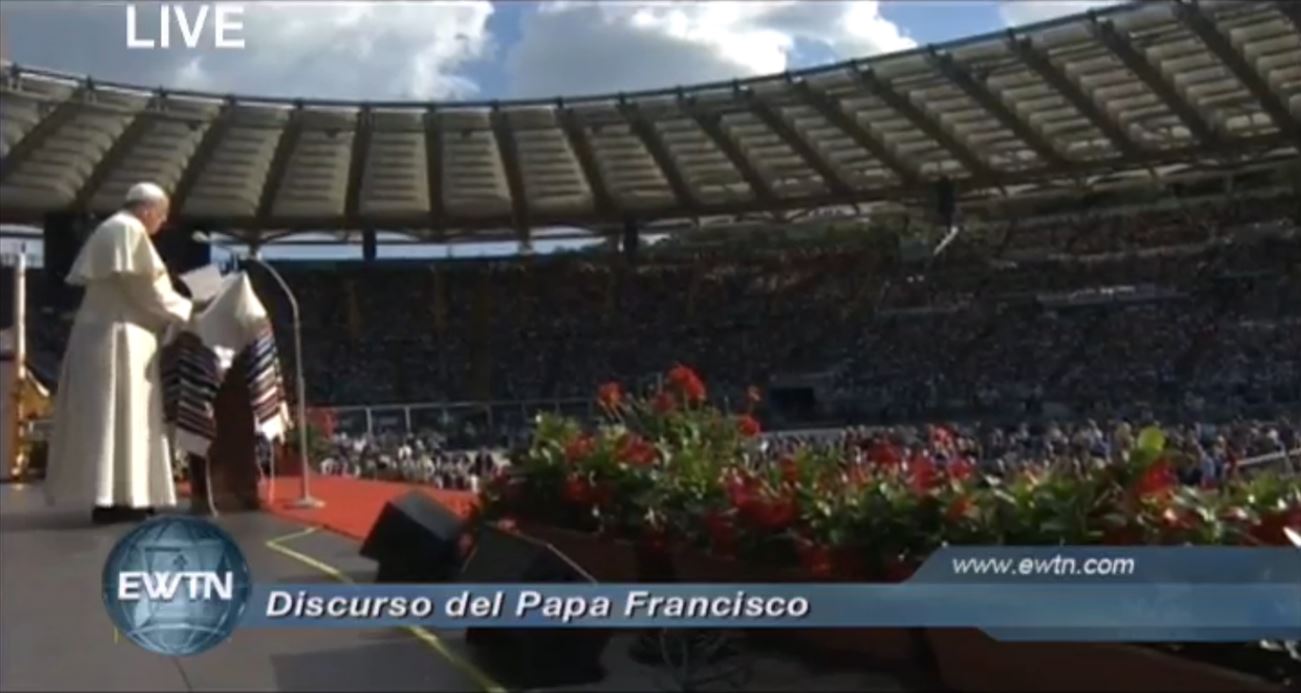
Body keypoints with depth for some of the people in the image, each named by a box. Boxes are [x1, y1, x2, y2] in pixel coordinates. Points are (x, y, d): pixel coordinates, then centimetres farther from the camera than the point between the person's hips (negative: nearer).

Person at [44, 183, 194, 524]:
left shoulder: (111, 230, 22)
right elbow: (144, 289, -15)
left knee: (110, 416, 8)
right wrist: (185, 311, -5)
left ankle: (109, 497, 9)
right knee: (120, 415, -11)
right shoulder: (129, 231, -9)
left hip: (107, 331, 10)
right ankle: (113, 499, -11)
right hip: (120, 335, -10)